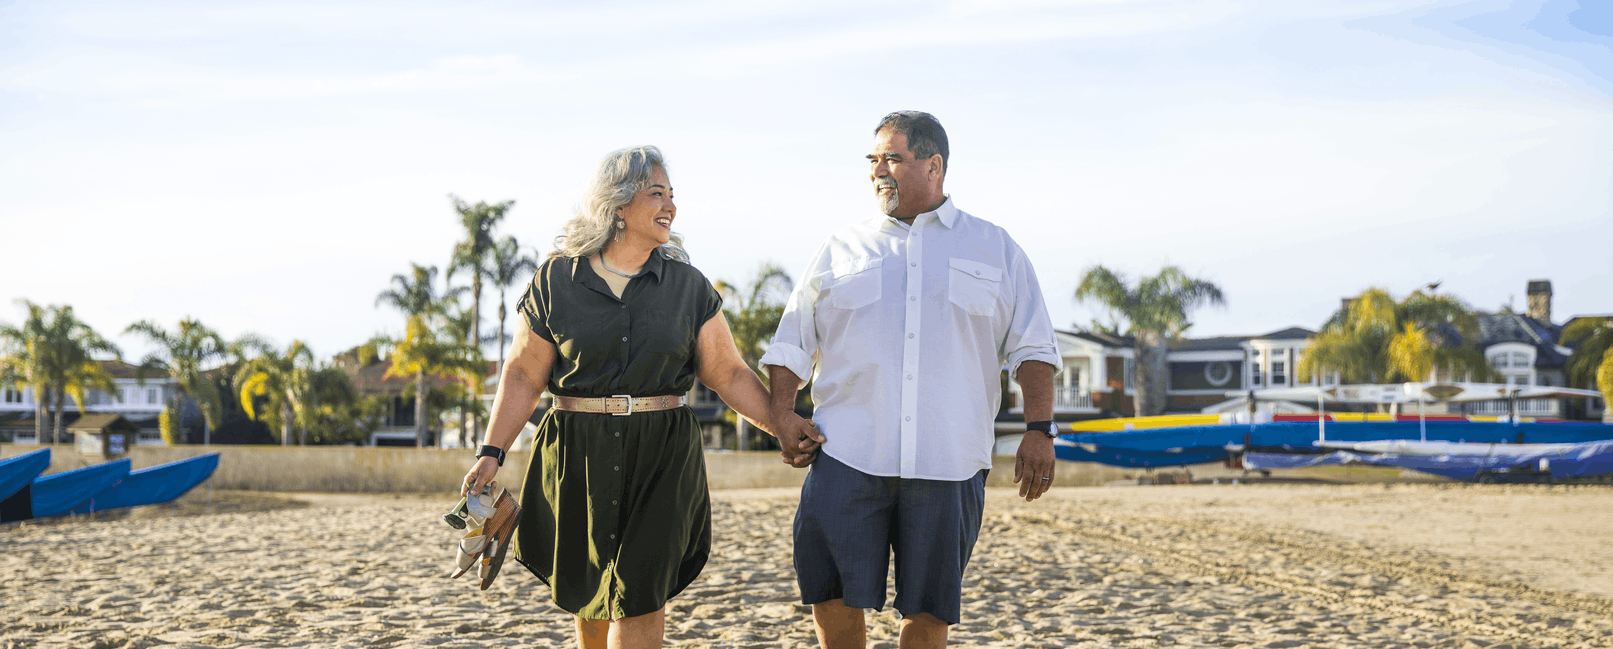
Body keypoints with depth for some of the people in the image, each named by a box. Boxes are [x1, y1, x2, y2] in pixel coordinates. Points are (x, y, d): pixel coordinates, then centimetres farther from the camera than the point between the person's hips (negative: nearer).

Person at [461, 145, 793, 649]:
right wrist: (492, 452, -5)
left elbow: (728, 374, 5)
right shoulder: (558, 280, 1)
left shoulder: (687, 286, 4)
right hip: (578, 454, 0)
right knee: (589, 594, 9)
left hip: (662, 459, 0)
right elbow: (524, 375, 3)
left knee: (639, 598, -7)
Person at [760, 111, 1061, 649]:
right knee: (832, 594, -7)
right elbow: (791, 344, 15)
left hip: (948, 461, 0)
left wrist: (1039, 429, -1)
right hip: (848, 453, 1)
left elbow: (1031, 347, 10)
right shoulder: (841, 250, 13)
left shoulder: (995, 250, 12)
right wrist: (782, 414, -1)